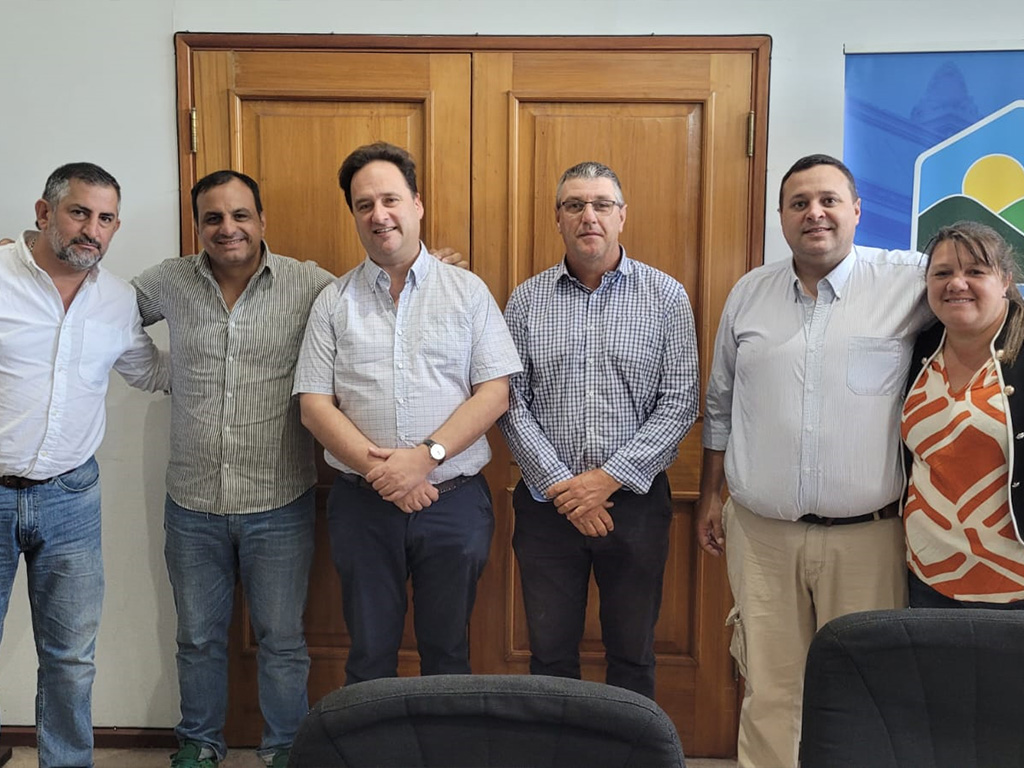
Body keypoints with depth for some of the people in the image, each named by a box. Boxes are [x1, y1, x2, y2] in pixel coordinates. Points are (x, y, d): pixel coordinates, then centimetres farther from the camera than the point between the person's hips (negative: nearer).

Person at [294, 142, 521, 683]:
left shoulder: (467, 291, 3)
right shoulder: (334, 302, 5)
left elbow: (494, 393, -4)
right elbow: (314, 404, 0)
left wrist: (426, 456, -17)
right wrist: (381, 471, -13)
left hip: (454, 501, -1)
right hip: (362, 504, 1)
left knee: (447, 655, 12)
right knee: (369, 657, 12)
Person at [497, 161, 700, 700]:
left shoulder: (666, 297, 0)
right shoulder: (526, 301, 3)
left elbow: (680, 403, -5)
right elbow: (511, 405, -1)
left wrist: (610, 478, -13)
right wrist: (559, 485, -11)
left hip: (635, 500, -1)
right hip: (546, 504, 1)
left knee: (633, 655, 12)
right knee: (550, 653, 12)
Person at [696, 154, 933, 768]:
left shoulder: (907, 280, -2)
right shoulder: (750, 292, 8)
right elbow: (721, 405, 15)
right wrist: (710, 495, 15)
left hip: (865, 534, -2)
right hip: (760, 531, 3)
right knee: (769, 691, 12)